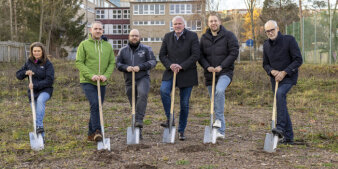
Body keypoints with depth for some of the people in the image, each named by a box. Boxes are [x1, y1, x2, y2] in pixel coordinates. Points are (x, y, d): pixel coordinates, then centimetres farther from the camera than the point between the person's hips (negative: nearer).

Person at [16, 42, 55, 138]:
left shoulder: (47, 64, -8)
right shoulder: (29, 62, 6)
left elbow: (49, 81, -16)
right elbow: (18, 75, 9)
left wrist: (35, 85, -24)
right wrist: (25, 72, -13)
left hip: (45, 90, -5)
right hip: (33, 92, 5)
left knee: (40, 100, -37)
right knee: (36, 115, 6)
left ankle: (39, 126, -35)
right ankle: (41, 136, 20)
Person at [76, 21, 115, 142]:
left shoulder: (108, 46, 10)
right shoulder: (84, 44, 0)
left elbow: (112, 63, 9)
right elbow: (79, 62, -5)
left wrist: (106, 75, -10)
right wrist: (91, 75, -17)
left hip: (102, 83, 4)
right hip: (87, 81, -4)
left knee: (97, 107, 9)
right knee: (94, 104, -20)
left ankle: (91, 134, 19)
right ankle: (97, 131, -16)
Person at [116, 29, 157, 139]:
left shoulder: (146, 49, 3)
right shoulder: (123, 51, 9)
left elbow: (153, 62, -4)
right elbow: (118, 64, 7)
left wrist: (140, 67, -17)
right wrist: (126, 67, -13)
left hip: (143, 78, -2)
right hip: (129, 81, 3)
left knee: (142, 94, -34)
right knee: (134, 105, 6)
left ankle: (139, 120, -32)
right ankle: (138, 131, 16)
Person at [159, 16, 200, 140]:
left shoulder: (192, 36, -3)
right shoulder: (167, 37, 7)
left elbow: (195, 55, -10)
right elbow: (162, 55, 7)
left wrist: (181, 66, -19)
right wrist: (170, 65, -13)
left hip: (186, 73, -2)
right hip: (170, 72, 2)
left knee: (184, 103, 3)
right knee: (164, 91, -26)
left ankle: (181, 130, 16)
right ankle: (170, 119, -12)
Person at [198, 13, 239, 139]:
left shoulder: (228, 35, -2)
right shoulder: (204, 38, 10)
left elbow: (234, 53, -9)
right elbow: (200, 55, 7)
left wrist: (221, 66, -16)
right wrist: (207, 67, -11)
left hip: (225, 72, -4)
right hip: (210, 73, 4)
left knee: (220, 91, -34)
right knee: (215, 102, 6)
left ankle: (219, 119, -21)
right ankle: (221, 131, 15)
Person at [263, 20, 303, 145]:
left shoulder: (289, 40, -9)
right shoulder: (266, 45, 7)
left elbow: (298, 60, -12)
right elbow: (265, 64, 13)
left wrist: (284, 72, -19)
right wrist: (272, 71, -9)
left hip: (289, 77, -6)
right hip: (275, 79, 6)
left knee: (280, 93, -33)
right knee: (281, 106, 6)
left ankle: (280, 127, -32)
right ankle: (288, 137, 15)